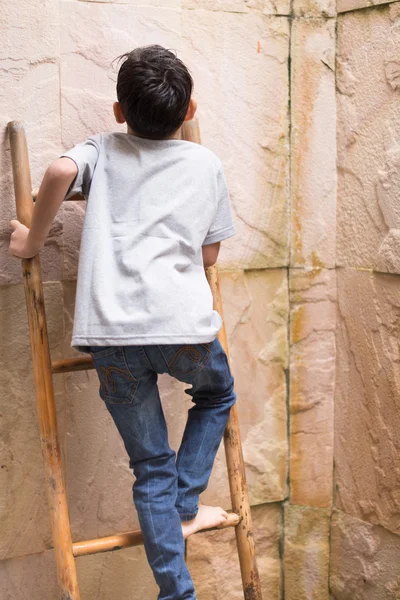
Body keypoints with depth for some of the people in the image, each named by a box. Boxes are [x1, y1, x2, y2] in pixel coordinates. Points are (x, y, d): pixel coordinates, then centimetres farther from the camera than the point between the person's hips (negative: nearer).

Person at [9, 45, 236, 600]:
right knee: (217, 394, 33)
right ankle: (184, 508, 26)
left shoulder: (102, 151, 14)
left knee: (151, 467, 12)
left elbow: (61, 170, -9)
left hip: (111, 332, 1)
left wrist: (32, 240, 4)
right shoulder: (206, 165, 15)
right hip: (183, 324, 0)